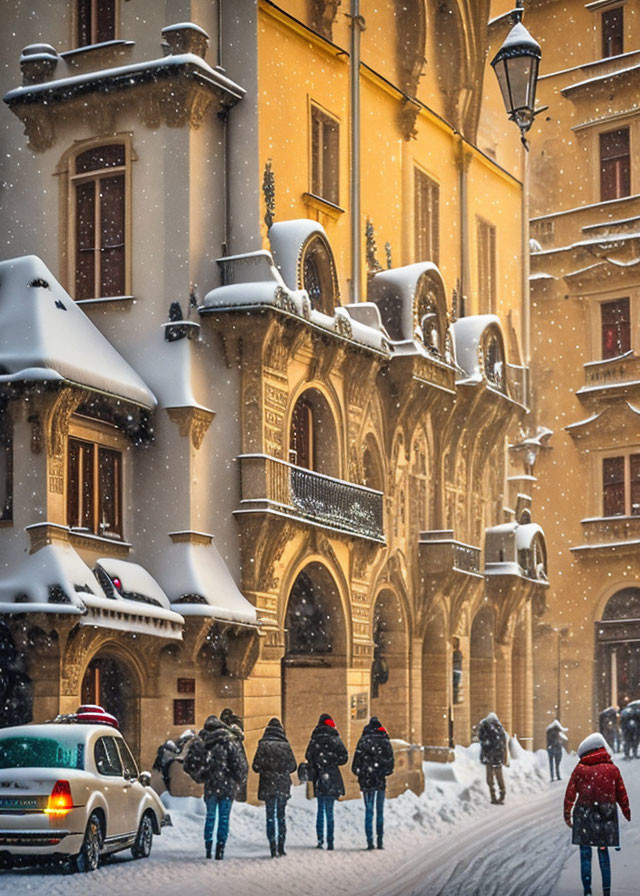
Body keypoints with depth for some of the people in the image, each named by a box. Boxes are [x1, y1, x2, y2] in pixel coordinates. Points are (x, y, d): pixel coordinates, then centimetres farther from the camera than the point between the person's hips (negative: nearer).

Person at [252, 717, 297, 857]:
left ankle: (273, 847, -2)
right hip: (283, 785, 1)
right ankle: (281, 847, 9)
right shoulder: (285, 745, -3)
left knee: (270, 816, 5)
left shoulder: (263, 745, -8)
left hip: (267, 785, -1)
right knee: (281, 816, 12)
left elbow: (256, 766, -9)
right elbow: (293, 766, 2)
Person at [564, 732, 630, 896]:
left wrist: (567, 815, 7)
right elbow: (622, 796, 6)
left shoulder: (580, 769, -4)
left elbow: (570, 794, -3)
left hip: (584, 816, -2)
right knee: (604, 853, 12)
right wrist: (628, 815, 18)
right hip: (606, 817, 2)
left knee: (585, 855, 5)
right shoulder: (612, 769, 1)